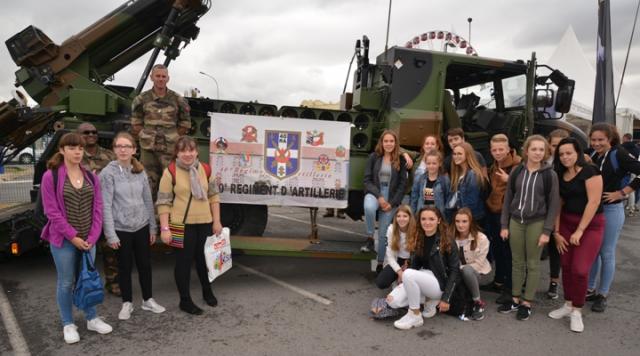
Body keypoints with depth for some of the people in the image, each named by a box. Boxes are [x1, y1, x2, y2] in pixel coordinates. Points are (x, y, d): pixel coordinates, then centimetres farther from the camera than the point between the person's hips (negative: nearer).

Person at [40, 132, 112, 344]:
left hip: (88, 239, 4)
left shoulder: (91, 177, 5)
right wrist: (72, 236, -14)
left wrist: (92, 237, -6)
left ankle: (91, 319, 27)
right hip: (63, 240, -4)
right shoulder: (51, 176, -8)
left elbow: (98, 208, 3)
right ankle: (68, 325, 21)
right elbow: (52, 211, -11)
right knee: (66, 282, 6)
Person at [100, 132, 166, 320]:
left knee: (145, 264, 12)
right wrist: (111, 234, -14)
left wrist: (153, 227, 7)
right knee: (125, 267, 10)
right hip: (121, 229, -3)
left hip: (142, 227, 4)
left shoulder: (140, 172, 3)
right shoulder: (108, 173, -9)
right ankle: (127, 303, 27)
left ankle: (148, 299, 28)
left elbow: (148, 201, 7)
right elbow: (106, 205, -11)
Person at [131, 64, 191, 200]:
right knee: (149, 182, 7)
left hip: (170, 149, -1)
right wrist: (144, 137, 1)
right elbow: (135, 124, 12)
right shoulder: (142, 99, 5)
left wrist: (173, 137, 2)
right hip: (148, 148, 1)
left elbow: (185, 125, 8)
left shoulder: (178, 100, 3)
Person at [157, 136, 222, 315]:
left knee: (204, 258, 17)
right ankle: (185, 300, 23)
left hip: (205, 223, 4)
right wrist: (165, 228, -12)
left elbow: (214, 196, 9)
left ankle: (207, 291, 40)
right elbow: (163, 202, -7)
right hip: (182, 225, -4)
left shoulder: (205, 169, 3)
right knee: (184, 261, 6)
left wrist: (216, 221, 6)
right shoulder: (170, 172, -8)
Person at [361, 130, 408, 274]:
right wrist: (379, 196, -15)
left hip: (391, 199, 1)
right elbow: (367, 179, -3)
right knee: (369, 208, -37)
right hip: (374, 193, 0)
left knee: (383, 233, 3)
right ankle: (370, 238, -15)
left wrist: (392, 203, -9)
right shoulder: (373, 157, 0)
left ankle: (380, 263, 21)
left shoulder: (401, 160, 1)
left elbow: (402, 184, 0)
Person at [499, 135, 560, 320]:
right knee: (517, 262, 10)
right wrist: (504, 225, 3)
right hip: (516, 221, 3)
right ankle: (515, 299, 22)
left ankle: (527, 303, 16)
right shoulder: (516, 172, 3)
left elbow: (554, 204, -4)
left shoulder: (550, 174, -4)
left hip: (537, 223, -3)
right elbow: (508, 199, 6)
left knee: (532, 263, 6)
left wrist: (547, 230, -10)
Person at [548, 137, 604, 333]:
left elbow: (594, 202, -15)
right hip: (566, 223, 5)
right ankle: (568, 304, 23)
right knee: (566, 266, 6)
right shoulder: (559, 175, 7)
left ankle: (577, 311, 10)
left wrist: (580, 230, -14)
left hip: (590, 224, -5)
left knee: (579, 269, -8)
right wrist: (556, 232, 1)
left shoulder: (589, 172, -11)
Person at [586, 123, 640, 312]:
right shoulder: (592, 156, 6)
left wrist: (622, 192, -15)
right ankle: (590, 290, 27)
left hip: (611, 210, -5)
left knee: (606, 254, 5)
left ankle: (602, 295, 18)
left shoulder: (619, 154, -11)